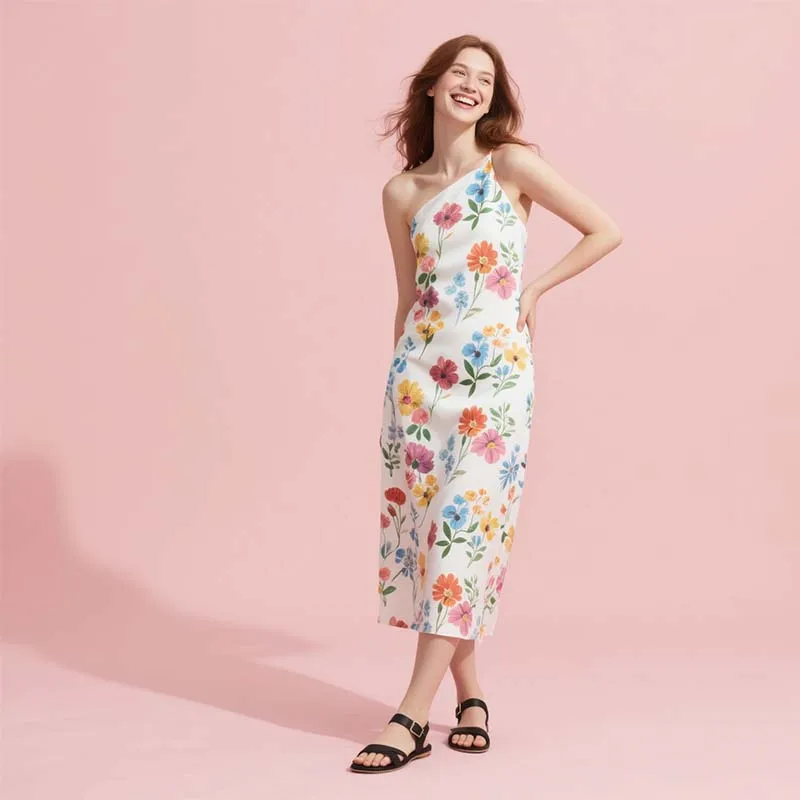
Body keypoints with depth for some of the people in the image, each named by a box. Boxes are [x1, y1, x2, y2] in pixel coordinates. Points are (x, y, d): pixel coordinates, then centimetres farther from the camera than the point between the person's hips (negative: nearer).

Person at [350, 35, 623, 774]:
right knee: (423, 524, 2)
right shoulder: (401, 193, 11)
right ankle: (470, 696, 15)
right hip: (421, 372, 4)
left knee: (465, 528, -8)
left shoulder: (512, 165, 2)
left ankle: (413, 716, -7)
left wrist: (536, 289, 1)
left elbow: (606, 231, 4)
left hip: (496, 373, -3)